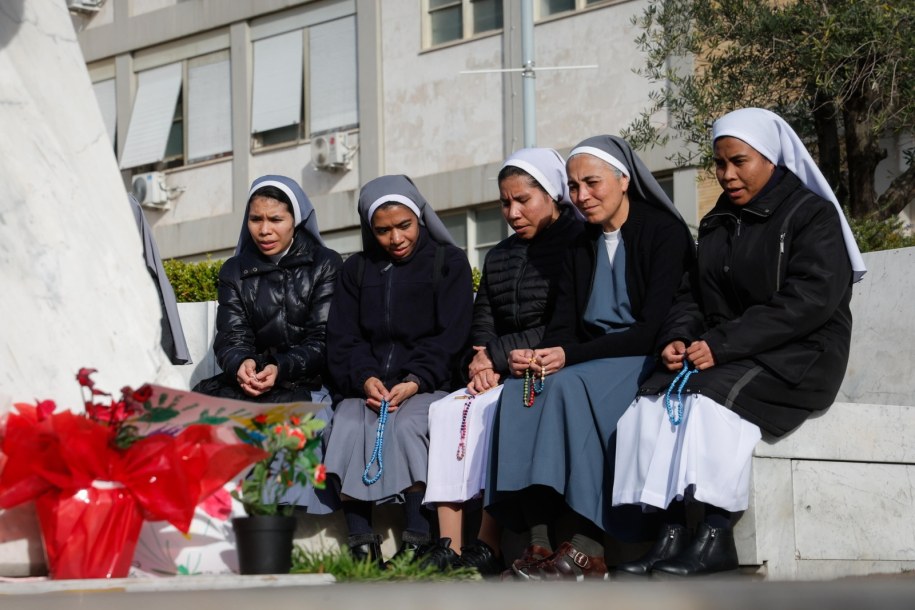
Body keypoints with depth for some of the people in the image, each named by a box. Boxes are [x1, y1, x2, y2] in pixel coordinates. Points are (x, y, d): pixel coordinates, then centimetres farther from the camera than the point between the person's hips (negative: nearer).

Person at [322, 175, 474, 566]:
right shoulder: (356, 270, 20)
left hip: (427, 383, -3)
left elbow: (450, 337, -1)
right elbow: (343, 338, 10)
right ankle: (360, 544, -32)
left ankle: (417, 543, -34)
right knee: (347, 427, -29)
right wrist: (365, 378, -11)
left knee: (407, 425, -34)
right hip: (367, 383, 3)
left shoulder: (448, 262, 10)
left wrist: (415, 381, -17)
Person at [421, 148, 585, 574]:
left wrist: (497, 355, -12)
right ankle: (449, 547, -24)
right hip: (505, 378, 7)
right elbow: (482, 322, 16)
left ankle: (488, 547, -29)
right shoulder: (500, 256, 22)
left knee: (492, 409, -30)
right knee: (446, 409, -17)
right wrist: (481, 360, -6)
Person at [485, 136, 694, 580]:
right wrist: (540, 355, -14)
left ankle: (588, 550, -34)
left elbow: (655, 328, -14)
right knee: (520, 390, -23)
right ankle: (538, 541, -31)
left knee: (570, 386, -34)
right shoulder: (581, 245, 15)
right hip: (592, 361, 6)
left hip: (648, 360, -6)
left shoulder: (664, 231, -6)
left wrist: (571, 356, -20)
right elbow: (563, 326, 12)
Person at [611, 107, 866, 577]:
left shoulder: (812, 215, -3)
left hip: (799, 355, -6)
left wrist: (722, 344, -22)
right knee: (656, 397, -21)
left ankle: (715, 536, -33)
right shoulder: (716, 223, 20)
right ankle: (669, 533, -28)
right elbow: (691, 295, 16)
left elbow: (806, 303, -16)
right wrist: (677, 338, -9)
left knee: (711, 396, -33)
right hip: (722, 355, 7)